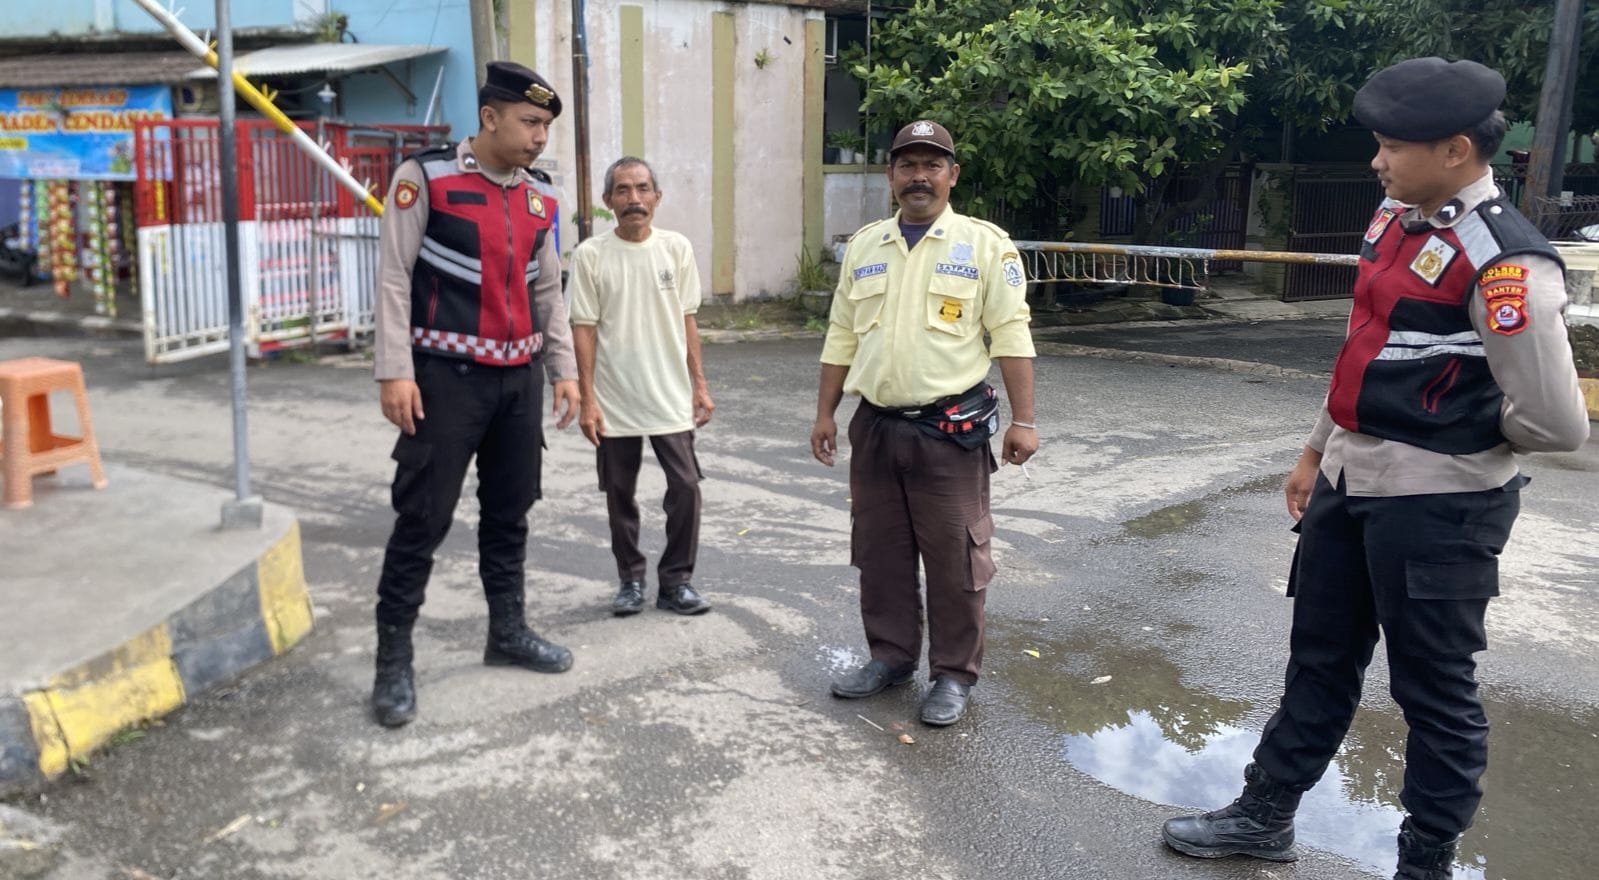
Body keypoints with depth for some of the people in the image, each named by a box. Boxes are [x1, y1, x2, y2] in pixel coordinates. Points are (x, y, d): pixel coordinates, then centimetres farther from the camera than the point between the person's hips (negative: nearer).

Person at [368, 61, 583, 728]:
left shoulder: (537, 202, 9)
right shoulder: (425, 177, -8)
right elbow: (393, 277, -10)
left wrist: (563, 369, 12)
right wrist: (395, 372, -15)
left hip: (520, 377, 6)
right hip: (447, 375, -6)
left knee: (510, 510, 14)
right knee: (422, 517, -3)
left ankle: (507, 631, 29)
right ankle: (393, 661, 6)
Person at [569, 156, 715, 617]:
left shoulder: (676, 248, 1)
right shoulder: (590, 255, -6)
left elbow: (687, 320, 6)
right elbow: (583, 330, -5)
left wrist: (700, 384, 4)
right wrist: (587, 399, -9)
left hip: (671, 398, 1)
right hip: (614, 402, -1)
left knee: (685, 487, -1)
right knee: (620, 494, 9)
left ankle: (676, 580, 13)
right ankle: (631, 580, 25)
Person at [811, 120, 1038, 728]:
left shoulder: (985, 244, -4)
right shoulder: (863, 247, 10)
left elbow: (1011, 336, -7)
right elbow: (841, 338, 13)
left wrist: (1023, 420, -11)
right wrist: (825, 413, 11)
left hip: (951, 429, -5)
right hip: (875, 426, 5)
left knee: (954, 558, 3)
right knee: (879, 551, 14)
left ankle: (954, 675, 18)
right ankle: (891, 656, 31)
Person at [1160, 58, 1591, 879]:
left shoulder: (1504, 261, -22)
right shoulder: (1395, 219, 6)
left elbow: (1555, 423, -21)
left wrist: (1455, 434, -3)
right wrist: (1317, 449, 19)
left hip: (1436, 505, -9)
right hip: (1349, 482, 9)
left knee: (1433, 689, 9)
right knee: (1319, 658, 20)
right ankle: (1265, 814, 37)